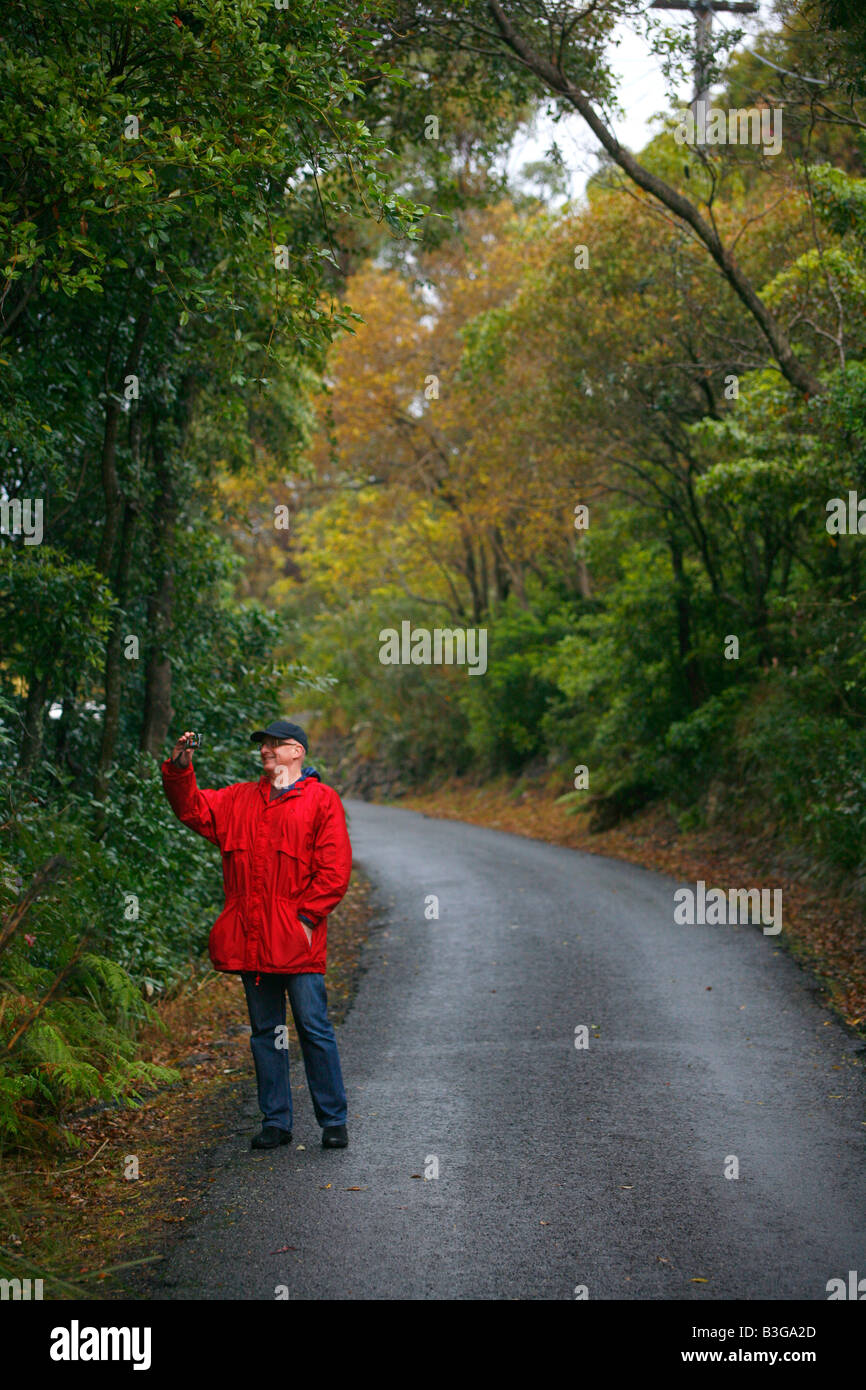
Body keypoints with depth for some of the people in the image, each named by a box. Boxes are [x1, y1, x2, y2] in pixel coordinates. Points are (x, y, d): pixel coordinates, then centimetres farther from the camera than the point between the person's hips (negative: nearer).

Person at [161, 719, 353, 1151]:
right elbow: (193, 809, 11)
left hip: (297, 938, -5)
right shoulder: (239, 799, 18)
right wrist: (179, 769, -5)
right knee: (265, 1031, 9)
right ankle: (275, 1122, 17)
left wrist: (307, 916, -12)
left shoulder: (321, 800, 2)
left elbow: (335, 868, -4)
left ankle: (333, 1122, 4)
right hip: (250, 939, 5)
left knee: (314, 1028, -5)